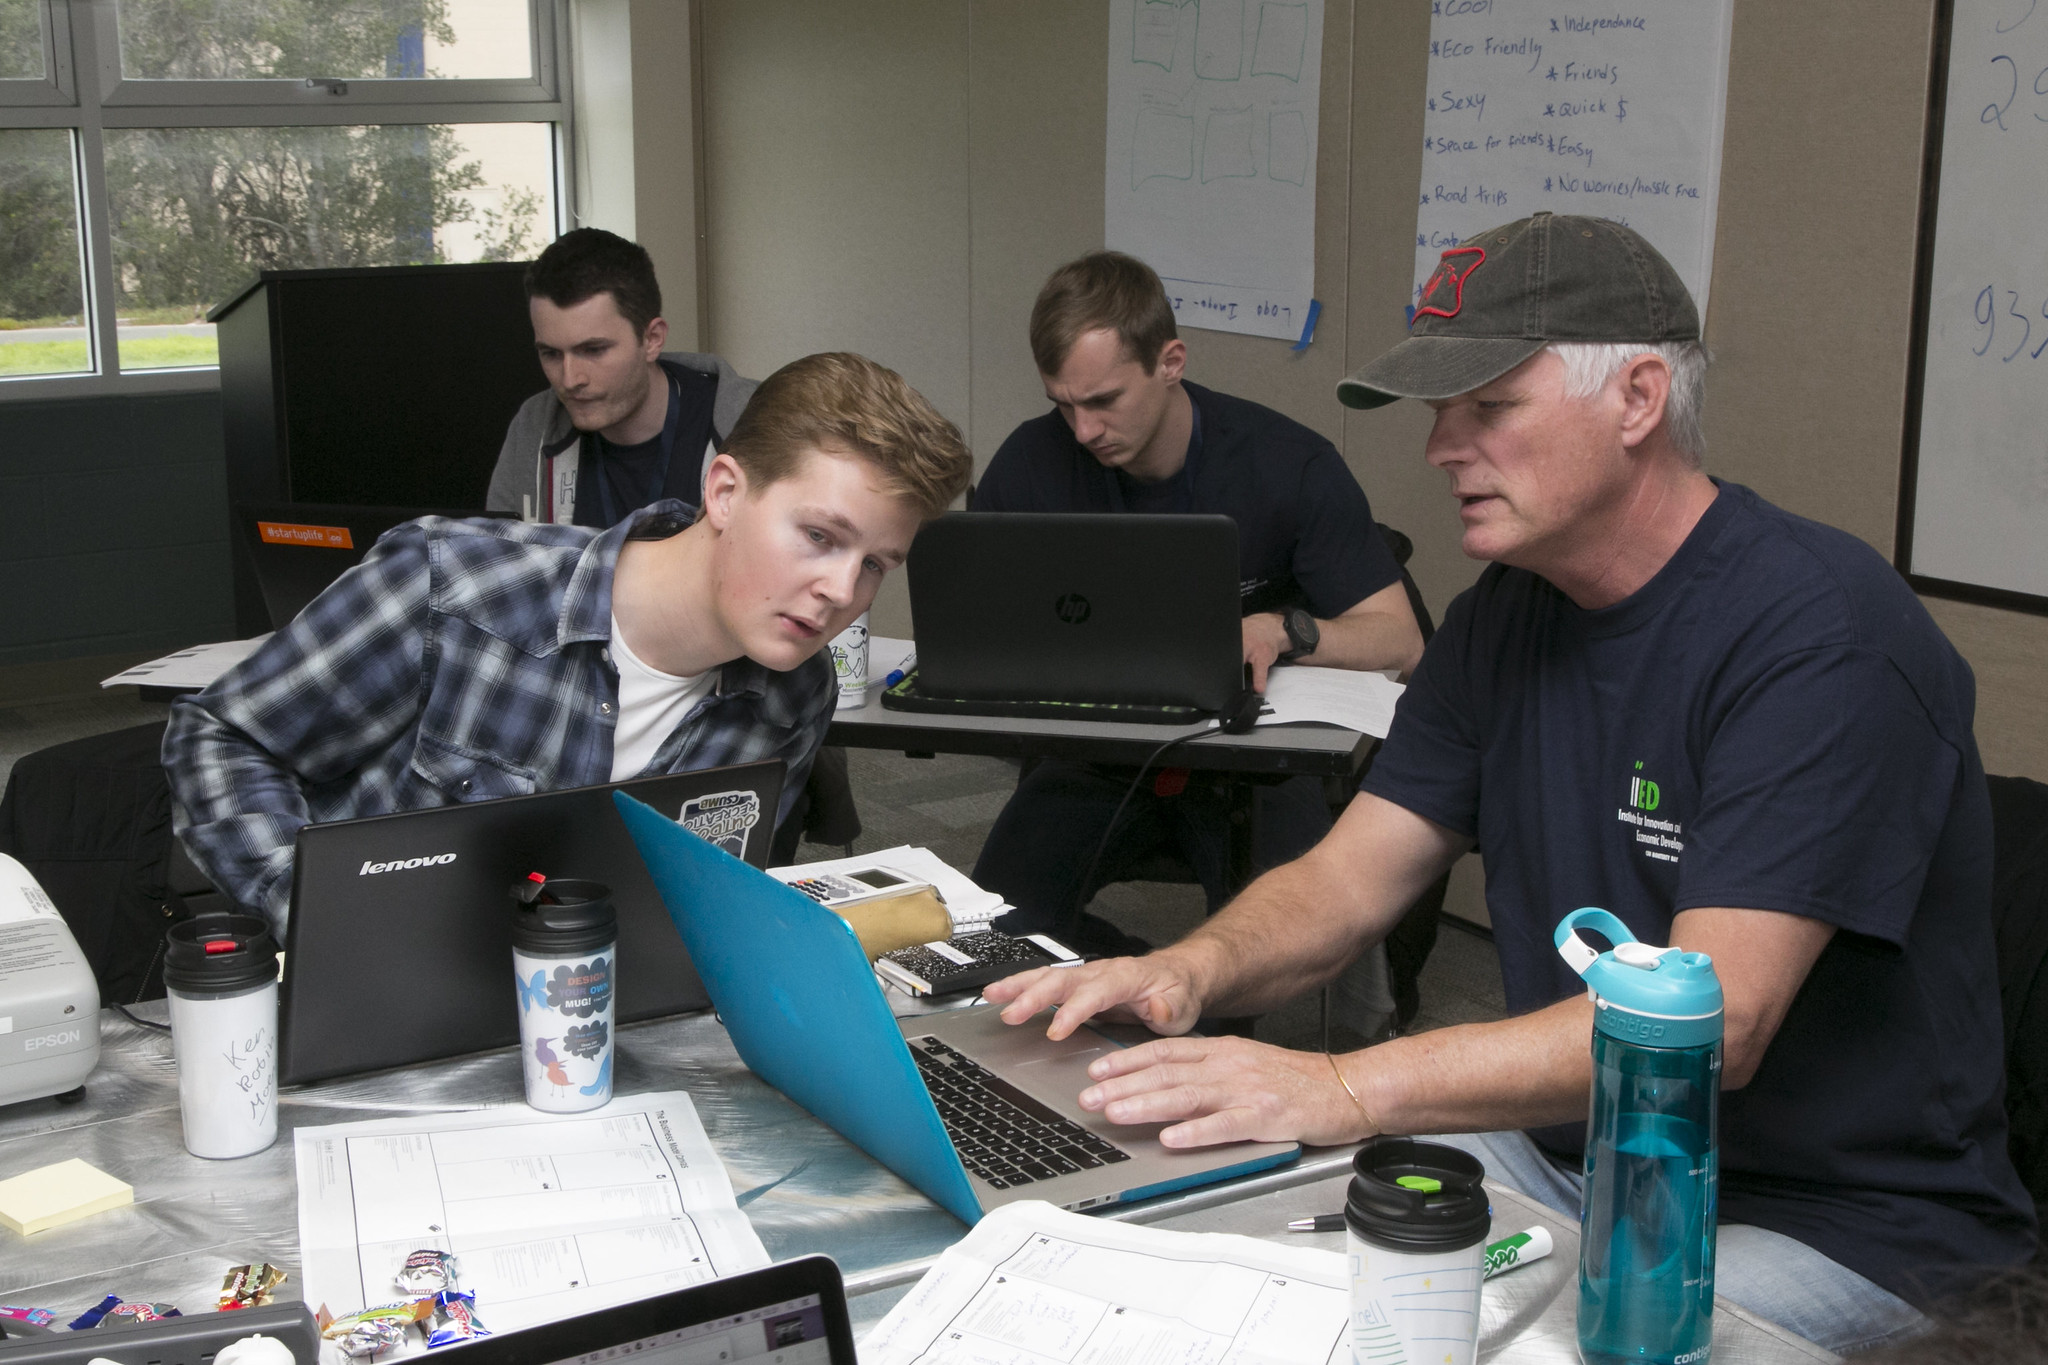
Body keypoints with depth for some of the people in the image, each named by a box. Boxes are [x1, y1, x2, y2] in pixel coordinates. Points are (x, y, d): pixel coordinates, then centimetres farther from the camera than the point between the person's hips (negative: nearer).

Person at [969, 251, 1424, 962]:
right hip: (1094, 753, 3)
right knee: (997, 923, -23)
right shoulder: (1033, 461, -4)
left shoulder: (1290, 463, -9)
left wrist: (1283, 630, -27)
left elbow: (1401, 642, -8)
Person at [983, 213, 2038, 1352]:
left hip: (1832, 1218, -6)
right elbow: (1348, 878, 4)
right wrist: (1195, 970, -19)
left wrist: (1347, 1087, -38)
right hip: (1568, 1145, 7)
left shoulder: (1824, 636, -21)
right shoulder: (1506, 616, 5)